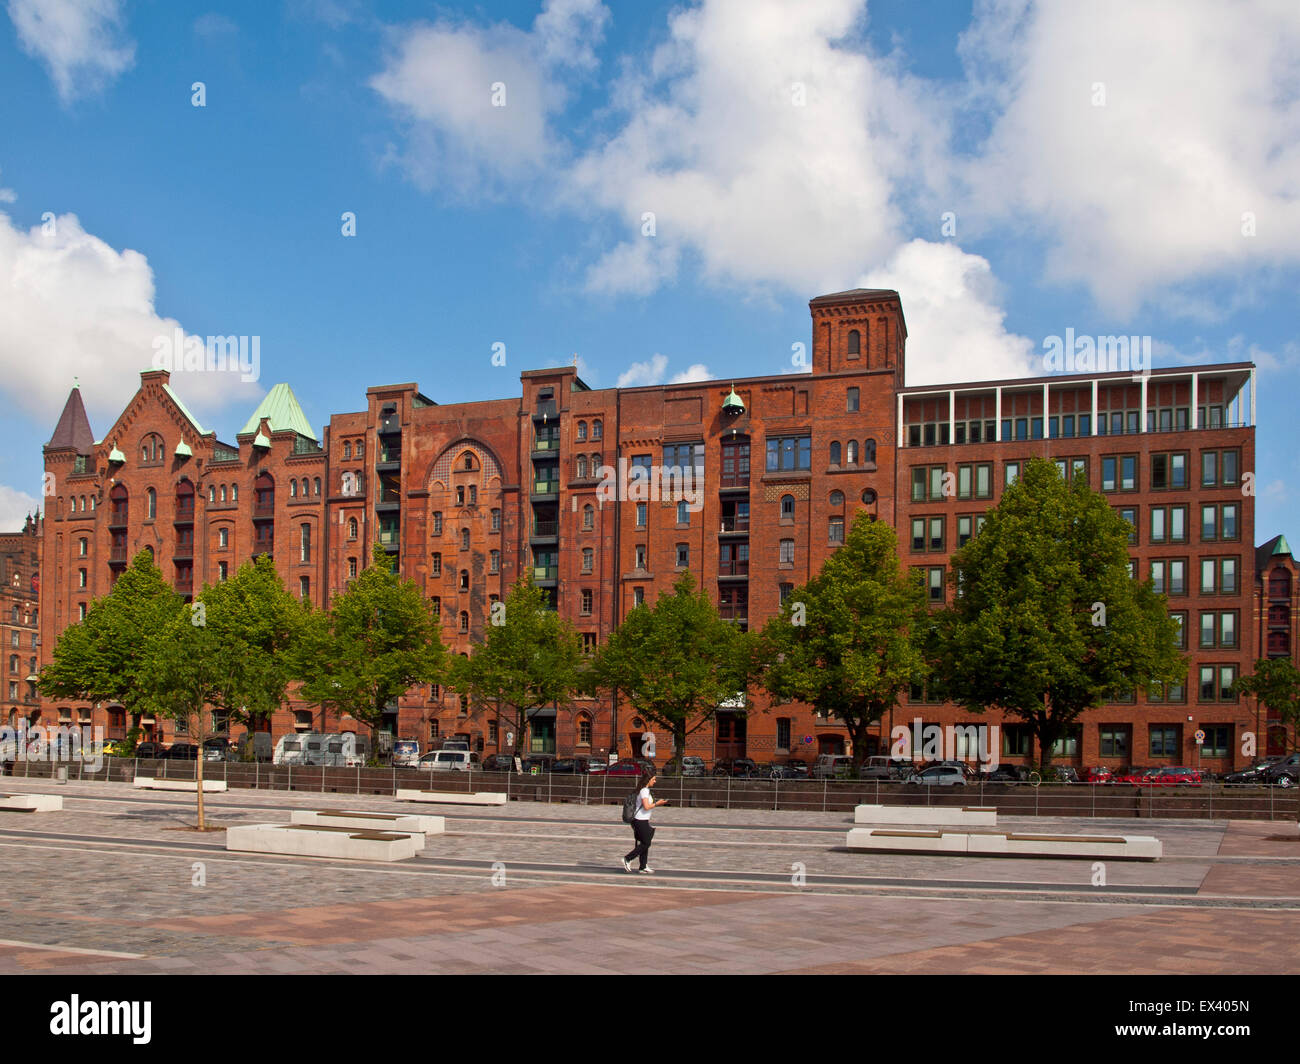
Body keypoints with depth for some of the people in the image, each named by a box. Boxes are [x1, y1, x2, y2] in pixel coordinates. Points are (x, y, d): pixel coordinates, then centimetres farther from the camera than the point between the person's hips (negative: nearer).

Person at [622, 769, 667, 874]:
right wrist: (657, 804, -12)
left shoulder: (645, 790, 15)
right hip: (641, 821, -10)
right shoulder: (644, 791, -15)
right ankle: (627, 859, 0)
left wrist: (657, 803, 14)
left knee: (645, 844, 10)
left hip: (643, 821, 10)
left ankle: (643, 867, 13)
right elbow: (646, 807, -22)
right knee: (646, 843, -5)